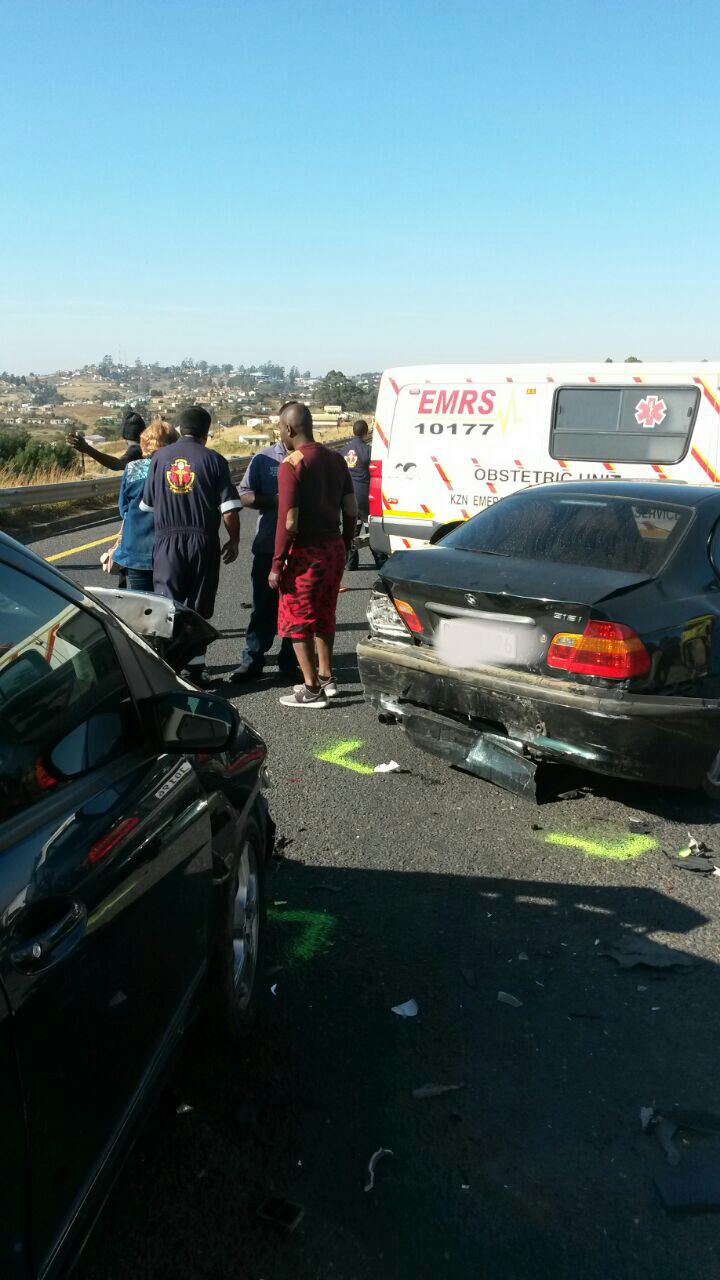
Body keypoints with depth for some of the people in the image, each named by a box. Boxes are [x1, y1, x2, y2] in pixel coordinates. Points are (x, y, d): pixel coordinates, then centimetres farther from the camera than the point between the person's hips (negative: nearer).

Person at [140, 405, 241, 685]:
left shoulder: (160, 457, 4)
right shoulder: (213, 460, -3)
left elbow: (146, 504, 10)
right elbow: (229, 510, -7)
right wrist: (234, 541, 6)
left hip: (166, 541, 1)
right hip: (202, 542, -1)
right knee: (198, 608, 9)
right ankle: (195, 667, 14)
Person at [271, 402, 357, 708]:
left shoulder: (291, 465, -15)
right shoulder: (336, 459, 7)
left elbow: (288, 522, -19)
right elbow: (351, 512, 9)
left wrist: (277, 565, -13)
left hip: (306, 553, -7)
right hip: (334, 549, 7)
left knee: (297, 621, 4)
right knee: (323, 616, 20)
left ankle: (312, 689, 7)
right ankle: (326, 678, 29)